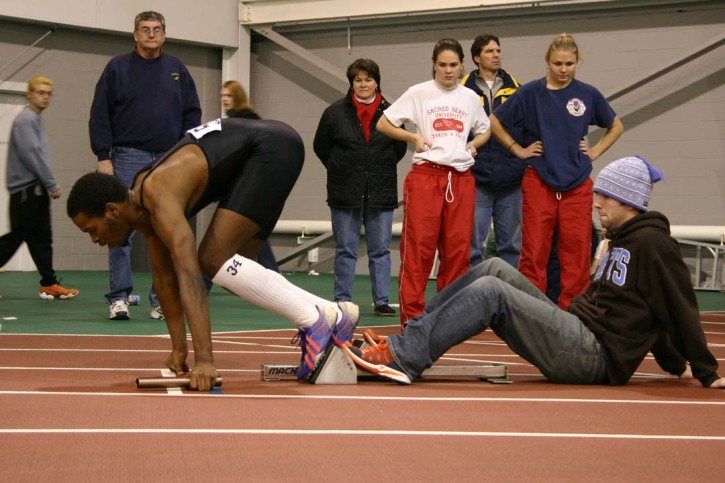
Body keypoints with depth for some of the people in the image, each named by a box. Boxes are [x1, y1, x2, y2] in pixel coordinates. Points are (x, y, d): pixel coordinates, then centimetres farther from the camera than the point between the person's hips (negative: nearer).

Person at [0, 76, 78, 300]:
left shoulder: (35, 120, 18)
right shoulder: (25, 119, -12)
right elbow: (31, 154, -18)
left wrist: (49, 185, 12)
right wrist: (52, 184, -15)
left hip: (36, 191, 10)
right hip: (26, 190, -10)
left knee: (41, 238, 8)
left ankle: (49, 284, 8)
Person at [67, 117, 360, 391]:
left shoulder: (160, 202, -26)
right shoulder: (141, 205, 2)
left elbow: (189, 279, -35)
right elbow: (164, 278, 11)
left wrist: (204, 360, -39)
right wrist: (179, 349, 12)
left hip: (273, 148, -10)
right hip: (254, 156, 10)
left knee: (214, 260, -15)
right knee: (232, 269, 8)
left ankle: (315, 321, -13)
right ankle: (334, 315, 9)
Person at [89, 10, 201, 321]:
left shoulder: (177, 70, 12)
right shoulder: (117, 68, 3)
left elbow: (192, 113, 13)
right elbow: (99, 116, 0)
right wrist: (103, 157, -7)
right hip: (129, 158, -3)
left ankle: (163, 299, 8)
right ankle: (118, 298, -1)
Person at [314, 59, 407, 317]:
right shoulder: (335, 112, 0)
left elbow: (400, 147, 14)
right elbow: (321, 146, 10)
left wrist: (382, 169, 9)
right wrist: (341, 169, 8)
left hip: (381, 193, 1)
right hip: (345, 194, -1)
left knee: (380, 249, 3)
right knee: (345, 249, 4)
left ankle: (382, 301, 8)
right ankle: (342, 302, 10)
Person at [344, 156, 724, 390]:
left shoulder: (652, 243, -9)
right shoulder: (623, 239, 21)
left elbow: (681, 310, -9)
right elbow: (648, 316, 24)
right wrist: (676, 364, 20)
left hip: (597, 357, -9)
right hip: (579, 337, 9)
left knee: (490, 291, -21)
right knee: (494, 269, 2)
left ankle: (403, 359, -25)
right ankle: (407, 340, -6)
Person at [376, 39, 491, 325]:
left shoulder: (470, 97, 13)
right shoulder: (419, 93, 3)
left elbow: (484, 130, 29)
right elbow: (383, 124, 6)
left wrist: (473, 145, 9)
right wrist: (413, 138, -6)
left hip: (461, 179, 3)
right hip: (425, 176, -3)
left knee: (458, 248, 2)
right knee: (418, 246, -7)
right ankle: (411, 316, -5)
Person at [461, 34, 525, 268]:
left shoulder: (514, 88, 10)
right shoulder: (465, 90, 2)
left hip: (511, 180, 3)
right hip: (477, 180, -3)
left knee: (511, 244, 8)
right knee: (472, 245, 0)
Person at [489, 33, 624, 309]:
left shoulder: (588, 95, 5)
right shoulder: (531, 93, 0)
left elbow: (615, 126, 20)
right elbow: (495, 122, 9)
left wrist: (595, 151, 9)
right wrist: (518, 150, 4)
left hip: (578, 185, 2)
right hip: (539, 182, -1)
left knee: (577, 252, 0)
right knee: (534, 251, -3)